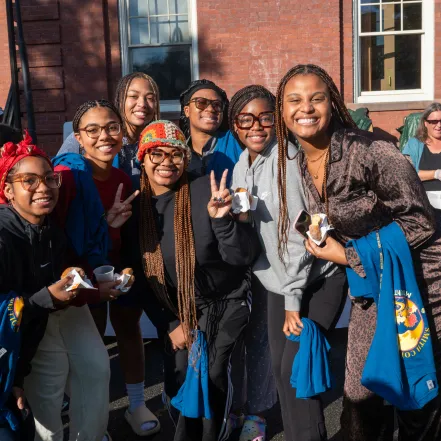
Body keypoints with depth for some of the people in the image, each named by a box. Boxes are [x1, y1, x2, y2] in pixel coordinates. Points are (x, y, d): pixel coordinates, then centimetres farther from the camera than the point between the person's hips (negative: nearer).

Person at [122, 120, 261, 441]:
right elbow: (139, 278, 0)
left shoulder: (207, 192, -20)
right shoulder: (136, 208, -7)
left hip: (226, 304, -3)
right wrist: (169, 324, -1)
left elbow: (245, 256, -23)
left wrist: (221, 219, -39)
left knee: (215, 378, 1)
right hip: (177, 312, 3)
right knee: (178, 382, 7)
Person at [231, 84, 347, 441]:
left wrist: (294, 298, -19)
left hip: (318, 279, -7)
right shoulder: (242, 166, 4)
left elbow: (299, 233, -21)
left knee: (296, 369, -8)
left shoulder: (286, 158, -19)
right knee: (280, 367, 11)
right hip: (279, 280, 7)